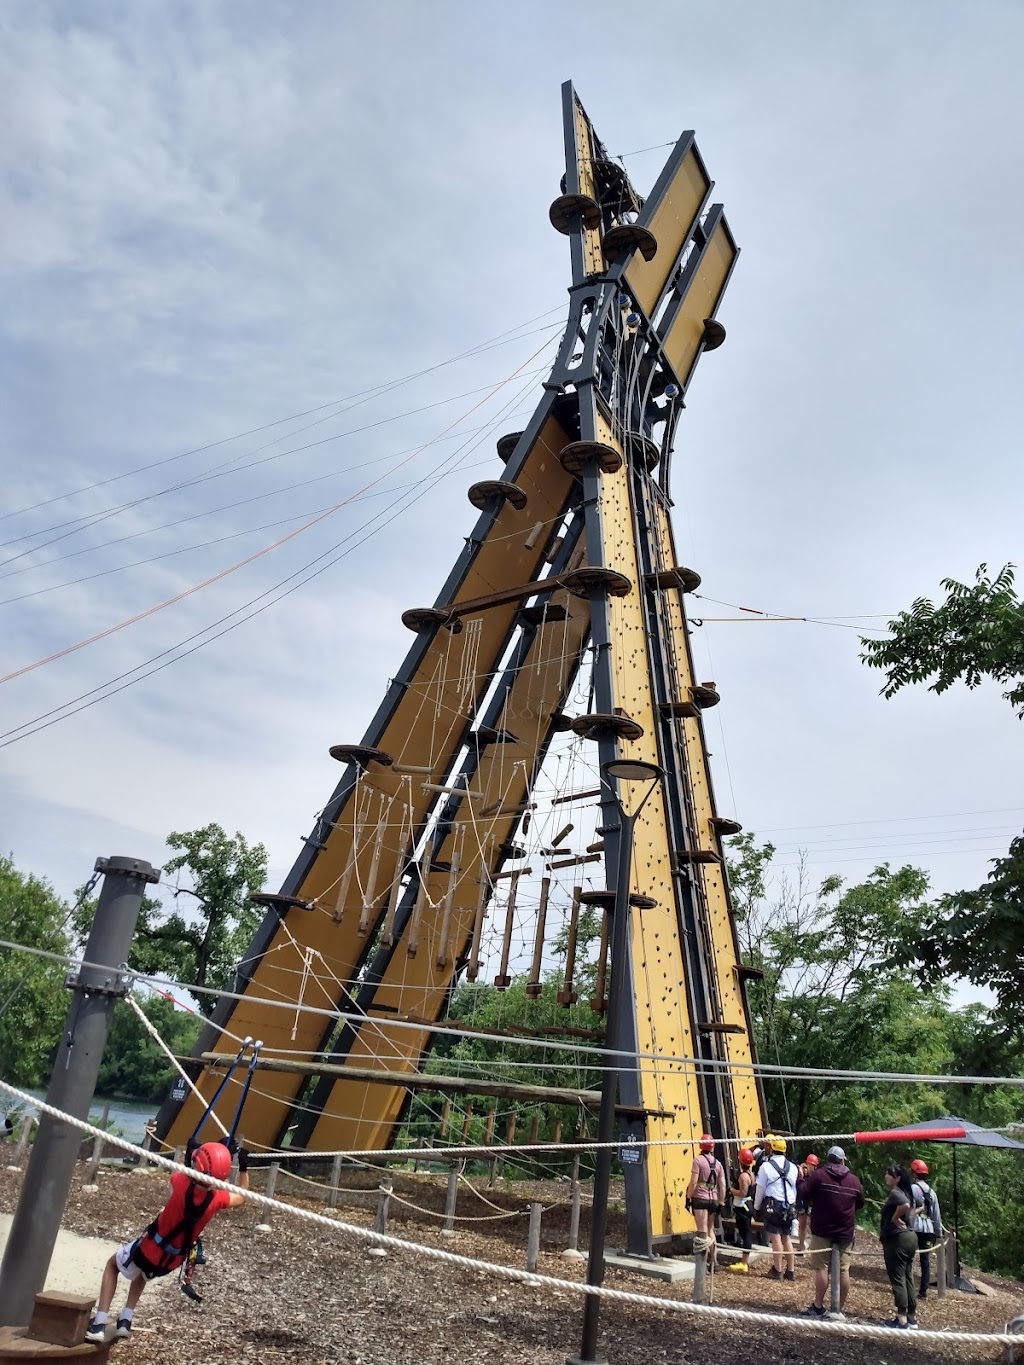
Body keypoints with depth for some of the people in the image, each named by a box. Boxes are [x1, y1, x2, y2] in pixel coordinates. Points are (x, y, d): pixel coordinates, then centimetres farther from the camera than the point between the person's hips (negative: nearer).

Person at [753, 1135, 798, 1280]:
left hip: (772, 1205, -5)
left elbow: (760, 1189, -4)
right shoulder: (792, 1167, 5)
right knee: (787, 1238, 14)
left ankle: (778, 1271, 1)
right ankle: (791, 1270, 17)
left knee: (776, 1237, -1)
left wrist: (756, 1206, 7)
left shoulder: (766, 1166, -8)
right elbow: (795, 1189, 13)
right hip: (789, 1206, 5)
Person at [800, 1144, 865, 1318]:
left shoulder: (818, 1175, -7)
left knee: (822, 1268, 0)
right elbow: (860, 1204, 13)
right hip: (846, 1231, 3)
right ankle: (840, 1308, 11)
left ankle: (818, 1307, 3)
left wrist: (816, 1205, 8)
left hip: (822, 1229, -3)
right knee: (843, 1270, 7)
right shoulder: (854, 1180, 4)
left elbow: (805, 1195, -11)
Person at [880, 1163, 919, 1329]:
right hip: (910, 1236, 9)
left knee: (897, 1278, -4)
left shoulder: (895, 1193, -15)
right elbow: (911, 1210, 21)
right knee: (907, 1278, 15)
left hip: (897, 1239, -9)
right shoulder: (906, 1192, 13)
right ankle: (912, 1317, 20)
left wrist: (894, 1218, -19)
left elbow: (905, 1205, -34)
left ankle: (902, 1319, -3)